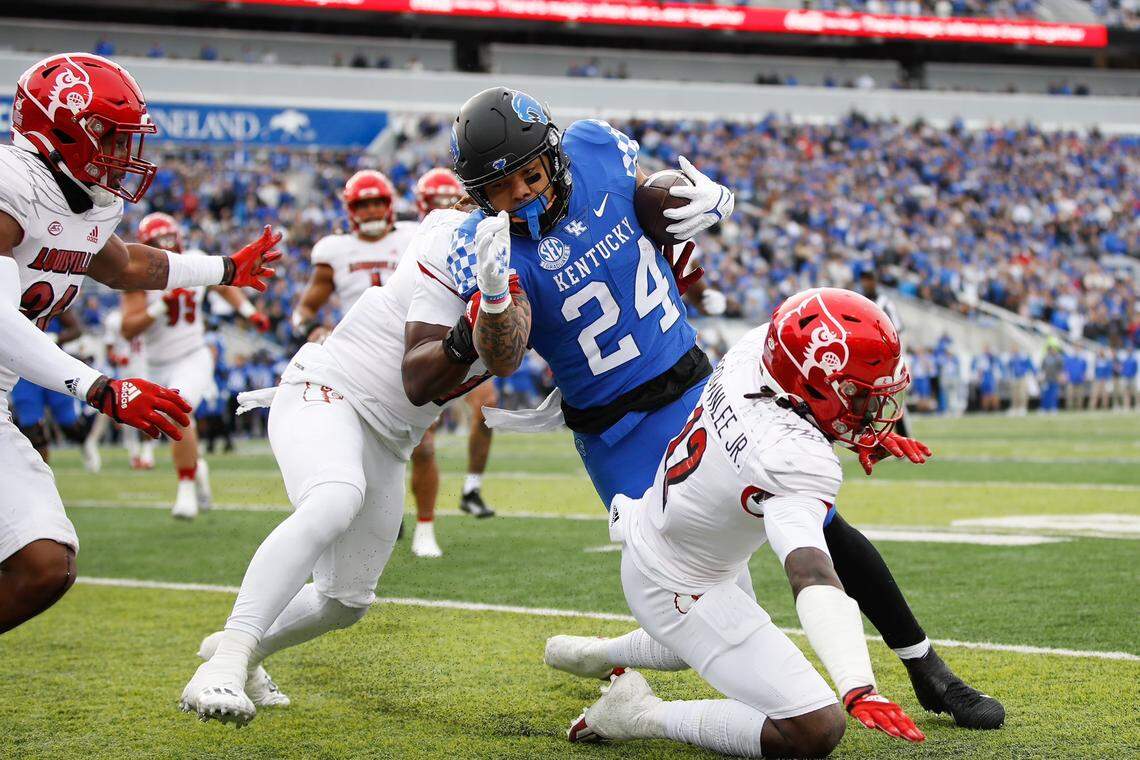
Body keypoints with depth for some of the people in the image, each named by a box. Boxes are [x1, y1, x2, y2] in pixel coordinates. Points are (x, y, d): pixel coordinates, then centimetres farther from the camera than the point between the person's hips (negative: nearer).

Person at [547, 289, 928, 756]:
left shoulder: (758, 346, -16)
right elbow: (810, 576, -51)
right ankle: (644, 716, -5)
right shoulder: (796, 462, -39)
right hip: (682, 591, -10)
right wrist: (859, 687, -62)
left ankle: (596, 655, 53)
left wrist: (869, 437, -4)